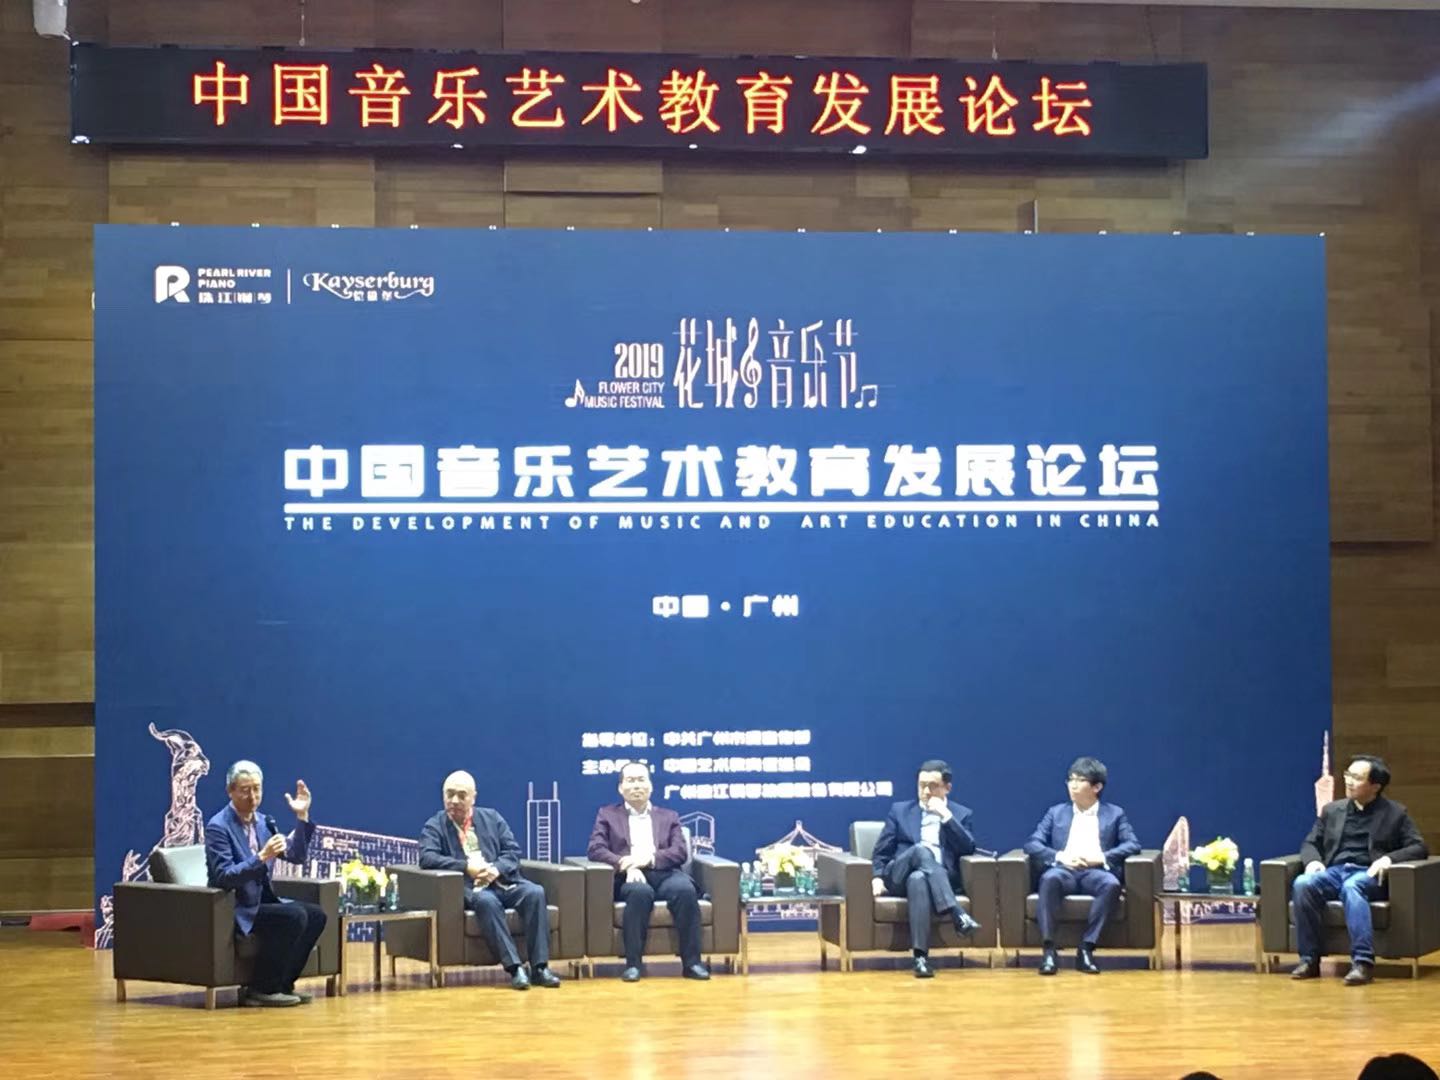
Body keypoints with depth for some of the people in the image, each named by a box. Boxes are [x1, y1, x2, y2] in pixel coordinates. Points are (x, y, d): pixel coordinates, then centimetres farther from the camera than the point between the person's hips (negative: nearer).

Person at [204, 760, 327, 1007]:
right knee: (294, 916, -25)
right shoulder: (218, 827, -14)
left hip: (261, 902, 8)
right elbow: (223, 877, -22)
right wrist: (262, 857, -32)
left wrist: (302, 817, -3)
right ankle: (260, 990, -15)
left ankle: (283, 984, 1)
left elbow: (296, 856, 8)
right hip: (235, 911, -8)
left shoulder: (263, 821, 9)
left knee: (315, 914, -7)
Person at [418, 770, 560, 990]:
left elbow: (513, 851, 10)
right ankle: (513, 967, -36)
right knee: (487, 902, -38)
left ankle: (539, 966, -26)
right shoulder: (434, 827, 8)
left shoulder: (491, 818, 18)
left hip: (502, 881, 3)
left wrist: (497, 869, -12)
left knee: (535, 893, -26)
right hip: (468, 888, -3)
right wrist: (466, 867, -20)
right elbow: (427, 858, -10)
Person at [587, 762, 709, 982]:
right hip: (628, 877, -2)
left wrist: (650, 858, -12)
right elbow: (596, 849, 4)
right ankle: (633, 963, -34)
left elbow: (680, 852, 8)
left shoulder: (669, 817, 23)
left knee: (686, 890, -33)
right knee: (640, 891, -38)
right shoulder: (607, 815, 19)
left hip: (663, 873, 2)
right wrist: (627, 865, -15)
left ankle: (691, 962, -30)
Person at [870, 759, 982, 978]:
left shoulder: (961, 814, 18)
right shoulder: (900, 810, 20)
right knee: (921, 850, -36)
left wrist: (946, 816, -5)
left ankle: (921, 955, -49)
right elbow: (882, 851, 15)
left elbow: (968, 848, 0)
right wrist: (877, 876, -4)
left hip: (942, 878, -1)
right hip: (899, 877, 1)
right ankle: (956, 914, -47)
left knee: (918, 878, -40)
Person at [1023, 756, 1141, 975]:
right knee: (1050, 878, -37)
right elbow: (1032, 844, 9)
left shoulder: (1114, 814, 17)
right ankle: (1048, 948, -36)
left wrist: (1101, 858, -13)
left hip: (1096, 872, 0)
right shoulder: (1056, 812, 20)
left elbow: (1133, 845, 3)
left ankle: (1086, 948, -32)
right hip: (1063, 870, 0)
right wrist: (1059, 857, -11)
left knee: (1111, 884, -37)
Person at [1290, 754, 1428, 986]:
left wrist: (1389, 858, -17)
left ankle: (1363, 962, -45)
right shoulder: (1332, 810, 19)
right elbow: (1310, 843, 20)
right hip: (1333, 871, 4)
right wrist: (1313, 860, -4)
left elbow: (1419, 848, 2)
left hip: (1368, 875, -3)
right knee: (1302, 884, -31)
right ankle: (1310, 959, -25)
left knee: (1351, 886, -40)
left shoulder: (1395, 813, 9)